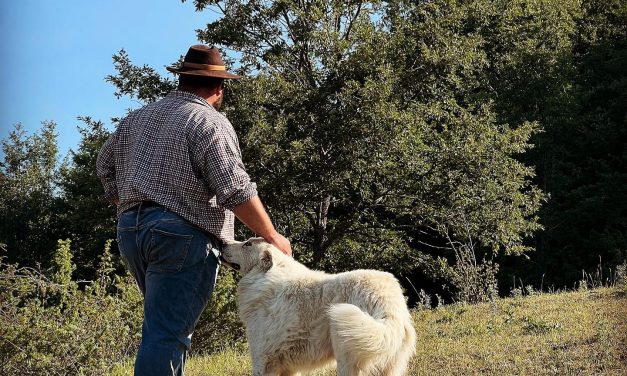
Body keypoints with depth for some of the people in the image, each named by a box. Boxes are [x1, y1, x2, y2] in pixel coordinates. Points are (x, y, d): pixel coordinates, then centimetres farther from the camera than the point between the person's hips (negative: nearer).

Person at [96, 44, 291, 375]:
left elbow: (105, 165, 24)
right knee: (167, 334, -9)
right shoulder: (210, 122, -7)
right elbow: (236, 191, -13)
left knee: (169, 327, 19)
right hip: (182, 233, -8)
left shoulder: (136, 118, 16)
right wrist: (272, 236, -3)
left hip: (129, 228, 8)